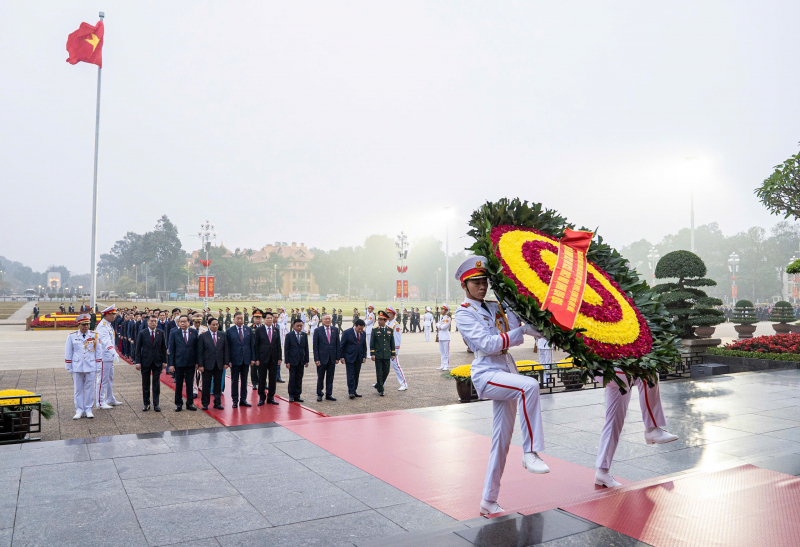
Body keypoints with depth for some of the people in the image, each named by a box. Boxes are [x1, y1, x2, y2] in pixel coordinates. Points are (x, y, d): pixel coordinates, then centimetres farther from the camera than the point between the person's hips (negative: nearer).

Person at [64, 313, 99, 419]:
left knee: (89, 389, 5)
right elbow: (68, 353, 6)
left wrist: (98, 366, 5)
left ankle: (88, 410, 15)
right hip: (77, 367, 0)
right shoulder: (72, 336, 1)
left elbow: (98, 352, 8)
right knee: (78, 389, 5)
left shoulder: (94, 336, 3)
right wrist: (68, 367, 4)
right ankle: (79, 411, 14)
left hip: (90, 367, 0)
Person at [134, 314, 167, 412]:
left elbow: (164, 347, 5)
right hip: (145, 361, -1)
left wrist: (164, 360, 1)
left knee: (156, 383, 3)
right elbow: (138, 348, 0)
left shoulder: (161, 333, 1)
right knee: (145, 383, 7)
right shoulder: (142, 333, -2)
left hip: (157, 361, 1)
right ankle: (146, 403, 18)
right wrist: (138, 362, -6)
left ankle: (156, 404, 10)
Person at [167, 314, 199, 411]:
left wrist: (197, 362, 1)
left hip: (191, 363, 1)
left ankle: (189, 403, 19)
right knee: (178, 384, 8)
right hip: (179, 362, -1)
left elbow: (196, 348, 4)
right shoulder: (174, 333, -1)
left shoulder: (194, 332, 2)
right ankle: (178, 403, 20)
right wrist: (171, 363, -6)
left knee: (190, 384, 9)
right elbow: (171, 349, -1)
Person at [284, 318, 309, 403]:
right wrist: (287, 362, -8)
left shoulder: (304, 335, 8)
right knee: (292, 378, -1)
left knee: (299, 378, 5)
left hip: (301, 361, 3)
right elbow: (286, 349, -3)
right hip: (292, 361, -3)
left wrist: (306, 360, 6)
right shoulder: (289, 335, -2)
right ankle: (291, 396, 9)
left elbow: (306, 348, 10)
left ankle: (297, 396, 12)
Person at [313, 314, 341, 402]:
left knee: (330, 377, 9)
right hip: (322, 358, -3)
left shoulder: (335, 330, 5)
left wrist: (337, 357, 2)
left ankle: (328, 394, 19)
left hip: (332, 358, 3)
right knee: (320, 377, 7)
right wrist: (316, 359, -10)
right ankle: (319, 394, 20)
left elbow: (337, 344, 7)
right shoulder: (318, 331, -4)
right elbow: (315, 346, -5)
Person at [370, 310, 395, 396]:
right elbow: (372, 343, 0)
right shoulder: (375, 330, -1)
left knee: (386, 372, 7)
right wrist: (372, 354, -6)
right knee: (379, 373, 1)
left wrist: (393, 354, 8)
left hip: (387, 356, 3)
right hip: (378, 355, -2)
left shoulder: (390, 330, 5)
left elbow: (392, 343, 10)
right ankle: (380, 389, 12)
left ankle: (378, 385, 28)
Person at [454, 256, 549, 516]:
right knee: (530, 385, -33)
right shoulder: (464, 313, -5)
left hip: (507, 373, 7)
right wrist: (523, 330, -19)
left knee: (502, 440, 8)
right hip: (486, 375, -7)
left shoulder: (495, 307, 14)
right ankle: (530, 452, -22)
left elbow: (514, 337, 7)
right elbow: (487, 344, -17)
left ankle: (488, 502, 18)